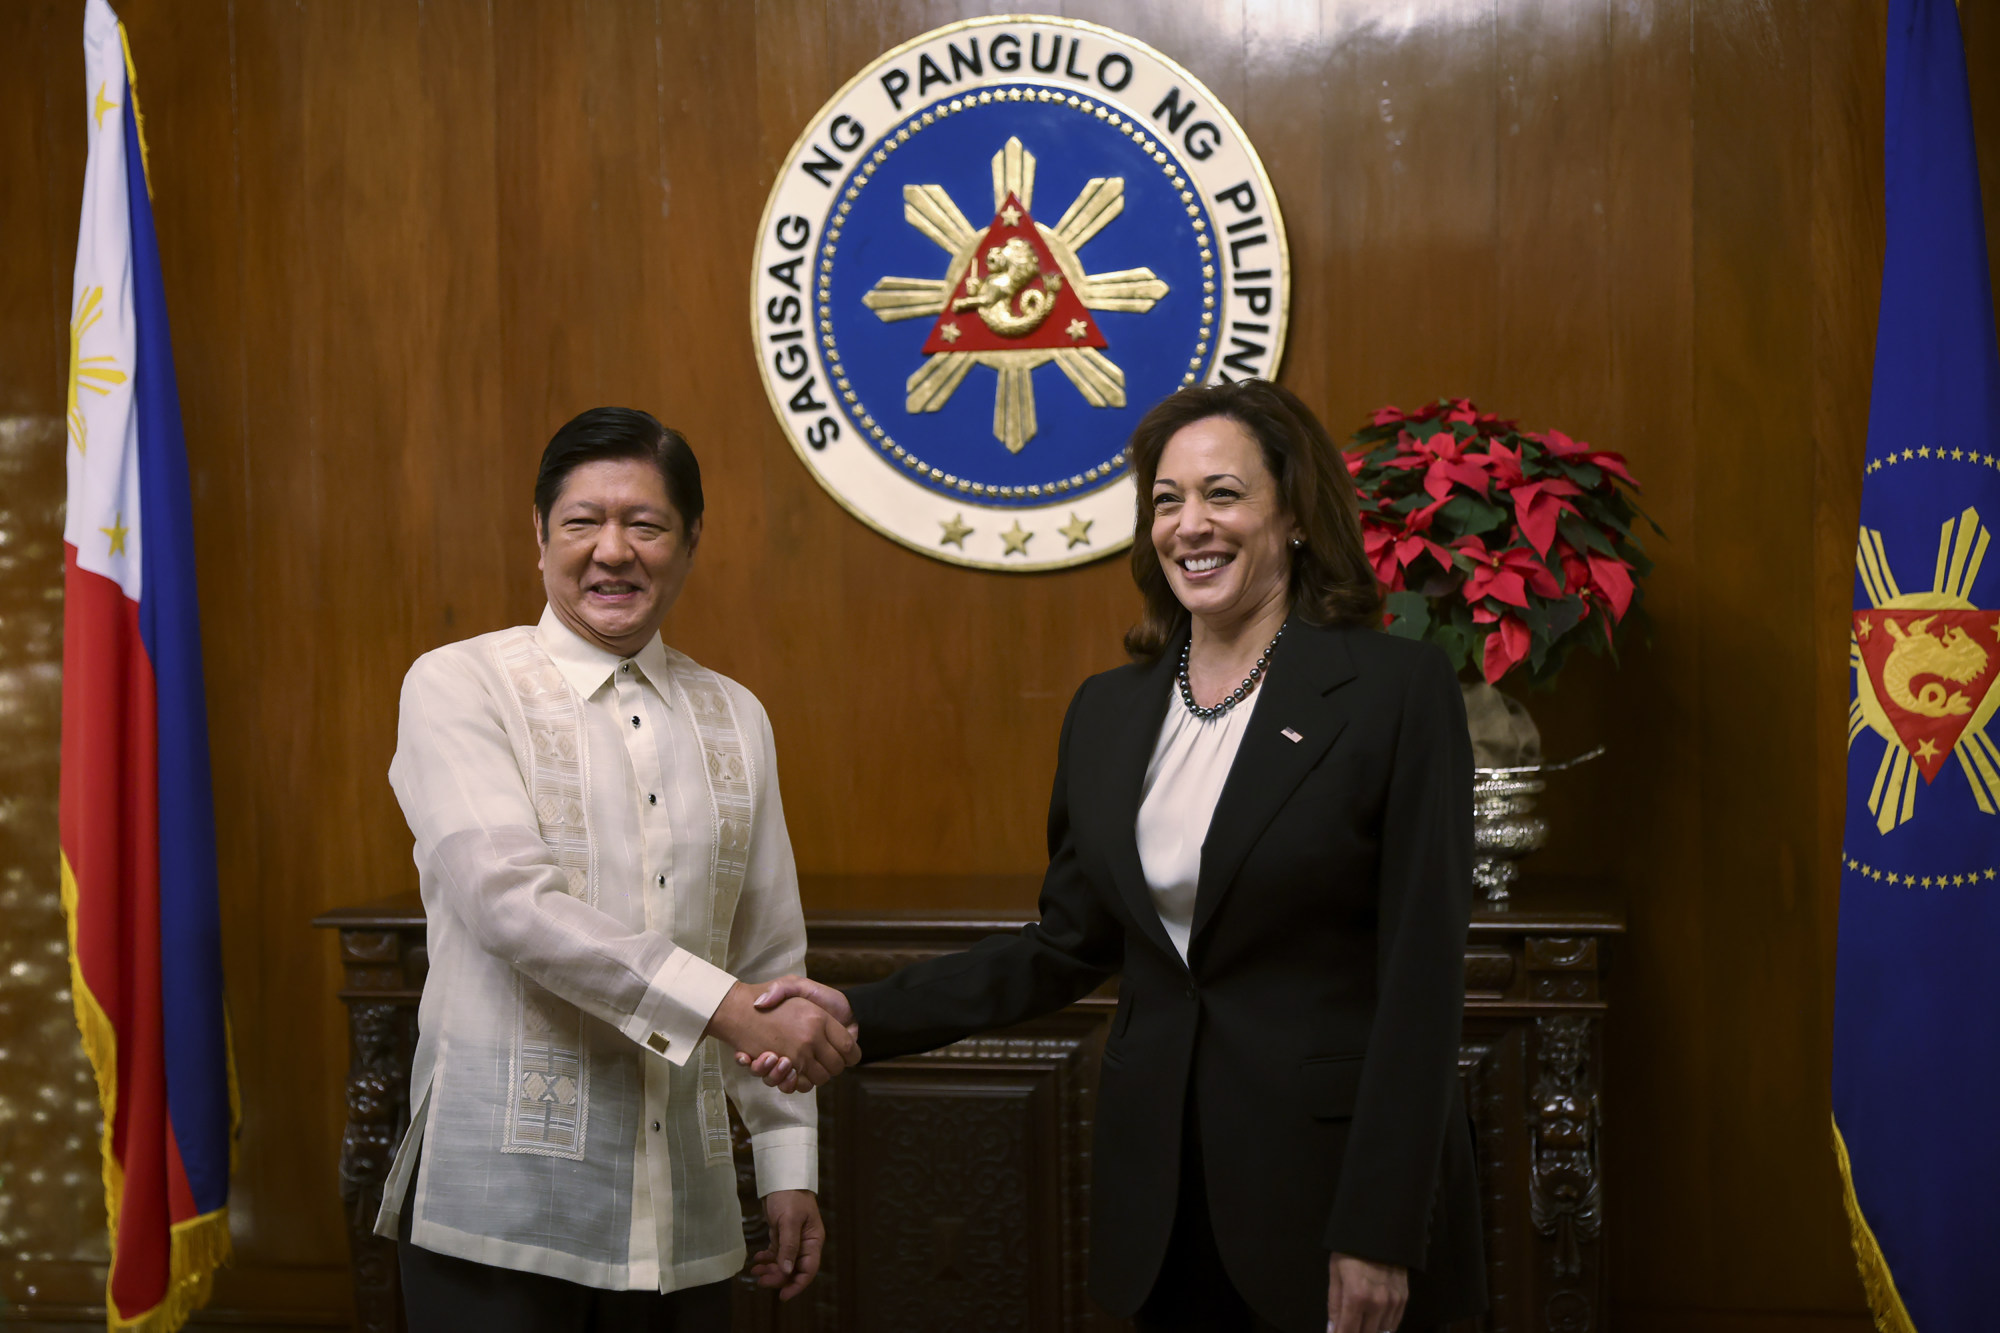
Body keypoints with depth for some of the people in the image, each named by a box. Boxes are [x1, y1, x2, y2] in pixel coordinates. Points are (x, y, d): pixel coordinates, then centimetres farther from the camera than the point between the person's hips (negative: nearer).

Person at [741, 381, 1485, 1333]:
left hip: (1328, 1182, -4)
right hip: (1165, 1197, 5)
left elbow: (1421, 972, -12)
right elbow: (1065, 950, 10)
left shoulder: (1396, 689, -9)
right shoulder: (1109, 711, 7)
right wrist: (863, 1016, -1)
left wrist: (1379, 1235, -15)